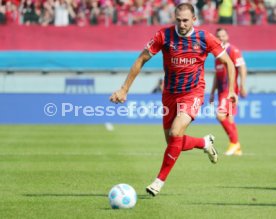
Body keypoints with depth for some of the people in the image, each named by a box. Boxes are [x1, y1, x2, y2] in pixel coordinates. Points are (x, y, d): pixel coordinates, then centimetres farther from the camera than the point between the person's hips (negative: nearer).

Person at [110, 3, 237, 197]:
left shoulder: (205, 38, -10)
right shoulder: (164, 36, -10)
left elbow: (228, 62, 2)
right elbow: (141, 60, -4)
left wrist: (231, 90, -8)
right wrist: (124, 89, -7)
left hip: (193, 94, -3)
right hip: (170, 95, 3)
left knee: (175, 133, -23)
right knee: (173, 143, 7)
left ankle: (160, 180, -11)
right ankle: (205, 143, 38)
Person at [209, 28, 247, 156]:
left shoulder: (233, 51, -7)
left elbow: (242, 68, -13)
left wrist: (242, 86, -21)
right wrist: (212, 92, 24)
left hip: (230, 89, -8)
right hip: (222, 90, 8)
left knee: (221, 115, -18)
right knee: (228, 118, 9)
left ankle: (234, 142, -7)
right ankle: (236, 148, 14)